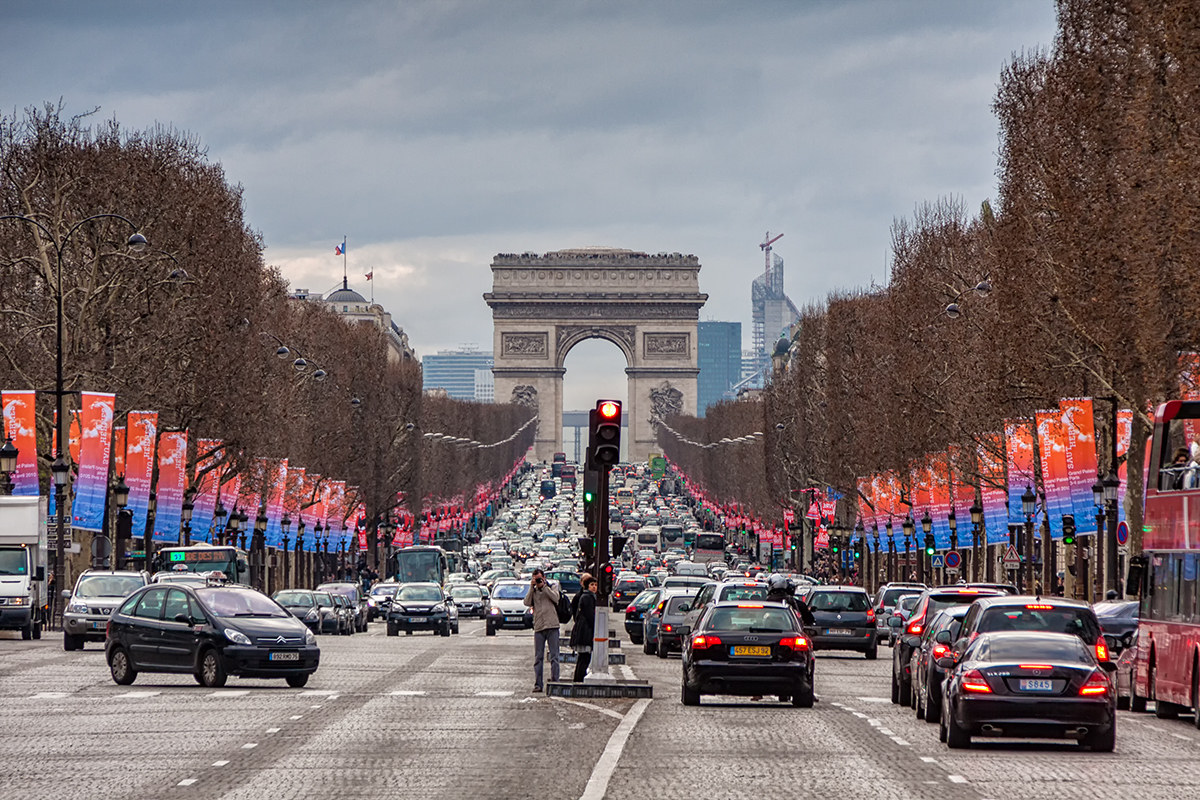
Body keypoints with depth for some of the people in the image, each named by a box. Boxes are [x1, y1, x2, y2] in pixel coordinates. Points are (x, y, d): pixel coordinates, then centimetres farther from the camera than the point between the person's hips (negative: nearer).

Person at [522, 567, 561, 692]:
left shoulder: (552, 588, 12)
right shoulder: (533, 592, 16)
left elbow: (555, 598, -8)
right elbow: (527, 603, -1)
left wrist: (543, 586, -4)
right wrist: (532, 587, -1)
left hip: (552, 626, -2)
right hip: (539, 628, 2)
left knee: (554, 656, -3)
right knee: (538, 657, 1)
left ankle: (554, 681, -2)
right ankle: (537, 684, 1)